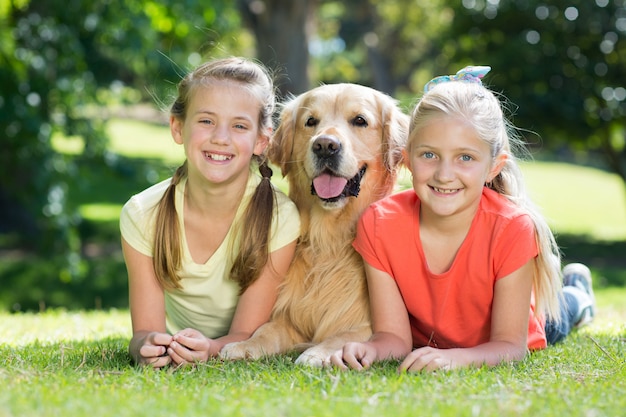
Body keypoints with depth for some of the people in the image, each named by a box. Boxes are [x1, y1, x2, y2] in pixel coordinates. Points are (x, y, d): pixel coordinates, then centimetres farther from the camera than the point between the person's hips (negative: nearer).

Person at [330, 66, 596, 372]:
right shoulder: (379, 223, -33)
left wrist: (453, 358, -55)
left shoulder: (512, 228, -38)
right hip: (425, 344, 2)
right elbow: (393, 335, -29)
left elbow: (511, 345, -34)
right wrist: (369, 350, -53)